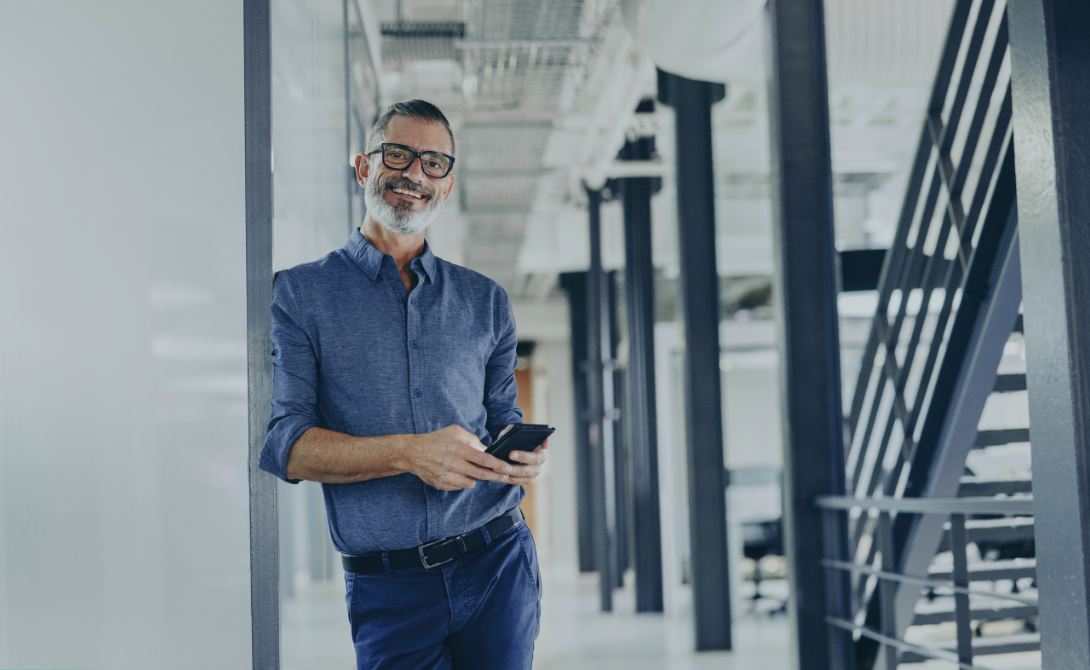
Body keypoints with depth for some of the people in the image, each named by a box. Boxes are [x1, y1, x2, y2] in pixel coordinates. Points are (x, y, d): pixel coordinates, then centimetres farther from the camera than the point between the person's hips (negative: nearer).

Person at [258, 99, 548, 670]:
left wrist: (522, 455, -9)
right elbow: (282, 443, -8)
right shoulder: (300, 295, 2)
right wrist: (410, 454, -21)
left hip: (498, 565, 3)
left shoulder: (485, 301, 13)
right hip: (388, 590, -2)